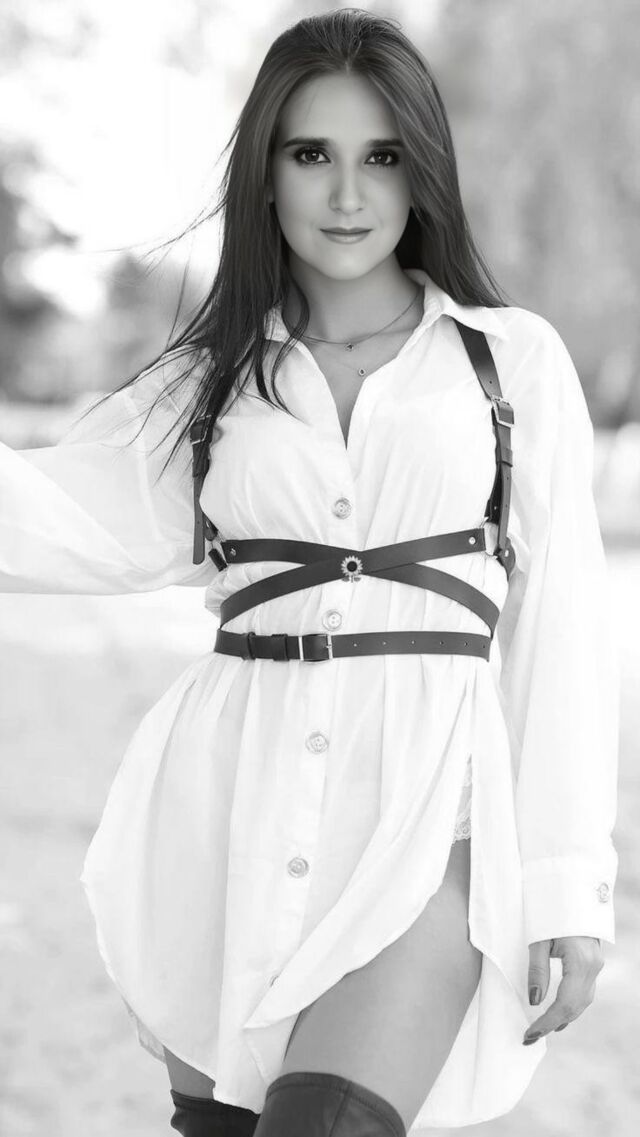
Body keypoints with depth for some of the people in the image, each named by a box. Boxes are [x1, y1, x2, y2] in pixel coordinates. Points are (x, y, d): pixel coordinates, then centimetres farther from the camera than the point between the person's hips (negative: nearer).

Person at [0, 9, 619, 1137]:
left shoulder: (514, 358, 7)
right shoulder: (211, 379, 13)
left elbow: (559, 623, 5)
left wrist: (568, 883, 0)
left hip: (430, 802, -3)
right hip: (232, 800, 3)